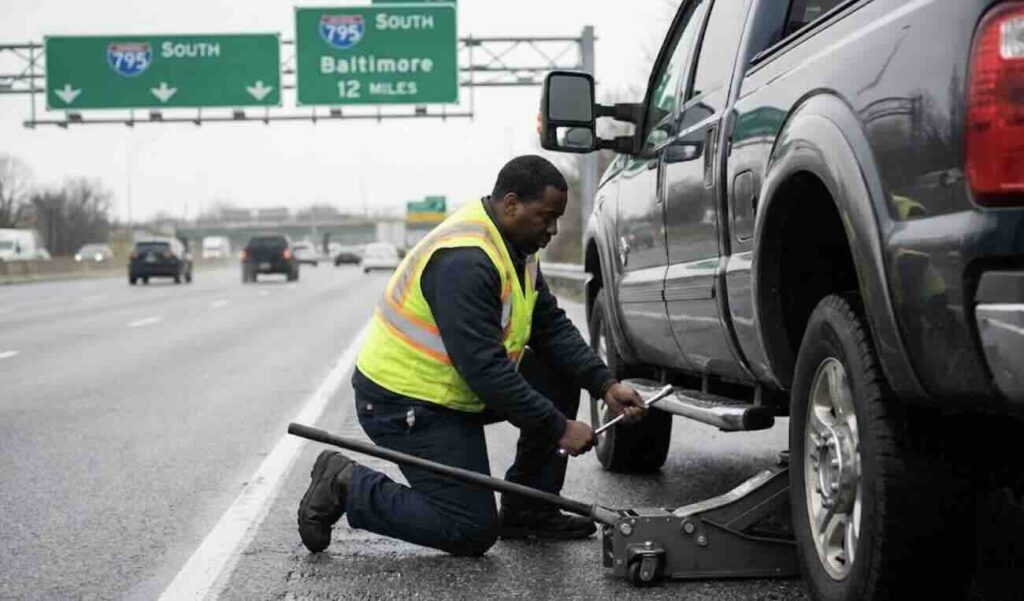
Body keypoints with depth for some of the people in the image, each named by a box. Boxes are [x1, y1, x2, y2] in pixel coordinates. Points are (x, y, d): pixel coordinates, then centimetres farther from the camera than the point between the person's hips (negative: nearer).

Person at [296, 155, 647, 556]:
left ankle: (526, 512, 12)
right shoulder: (464, 260, -28)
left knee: (559, 377, 3)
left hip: (452, 389, 10)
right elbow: (484, 368, -31)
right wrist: (558, 428, -26)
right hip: (404, 403, -10)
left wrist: (605, 384, -8)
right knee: (471, 532, -9)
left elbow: (552, 326, 6)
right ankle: (348, 488, 3)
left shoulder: (515, 245, 4)